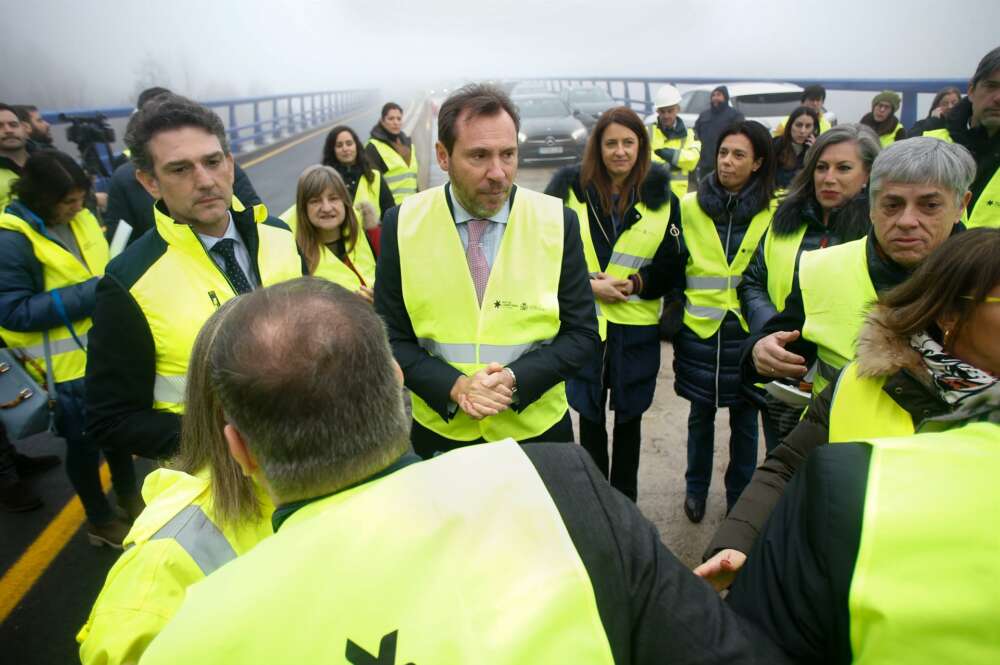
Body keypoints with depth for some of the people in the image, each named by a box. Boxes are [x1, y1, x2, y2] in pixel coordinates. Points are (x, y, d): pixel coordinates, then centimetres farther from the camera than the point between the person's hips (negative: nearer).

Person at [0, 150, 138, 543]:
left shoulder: (82, 219, 1)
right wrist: (89, 294, -26)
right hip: (68, 364, -6)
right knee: (84, 441, 11)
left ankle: (128, 495, 46)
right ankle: (99, 520, 32)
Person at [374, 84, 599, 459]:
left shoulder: (557, 221, -10)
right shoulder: (403, 224, -9)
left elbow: (582, 334, -6)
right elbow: (390, 337, -5)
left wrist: (516, 380, -21)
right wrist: (453, 386, -20)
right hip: (438, 431, 0)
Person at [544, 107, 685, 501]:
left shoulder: (661, 197, 0)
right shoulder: (569, 187, -4)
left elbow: (672, 266, 3)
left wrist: (637, 282, -14)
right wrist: (588, 284, -16)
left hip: (637, 326, 1)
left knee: (628, 420, 15)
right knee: (590, 418, 12)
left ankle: (625, 504, 33)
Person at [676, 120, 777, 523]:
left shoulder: (774, 211, -3)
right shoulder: (690, 207, 0)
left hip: (749, 329, 0)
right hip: (700, 327, 1)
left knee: (744, 418, 12)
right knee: (701, 413, 13)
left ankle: (739, 498, 32)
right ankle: (696, 489, 34)